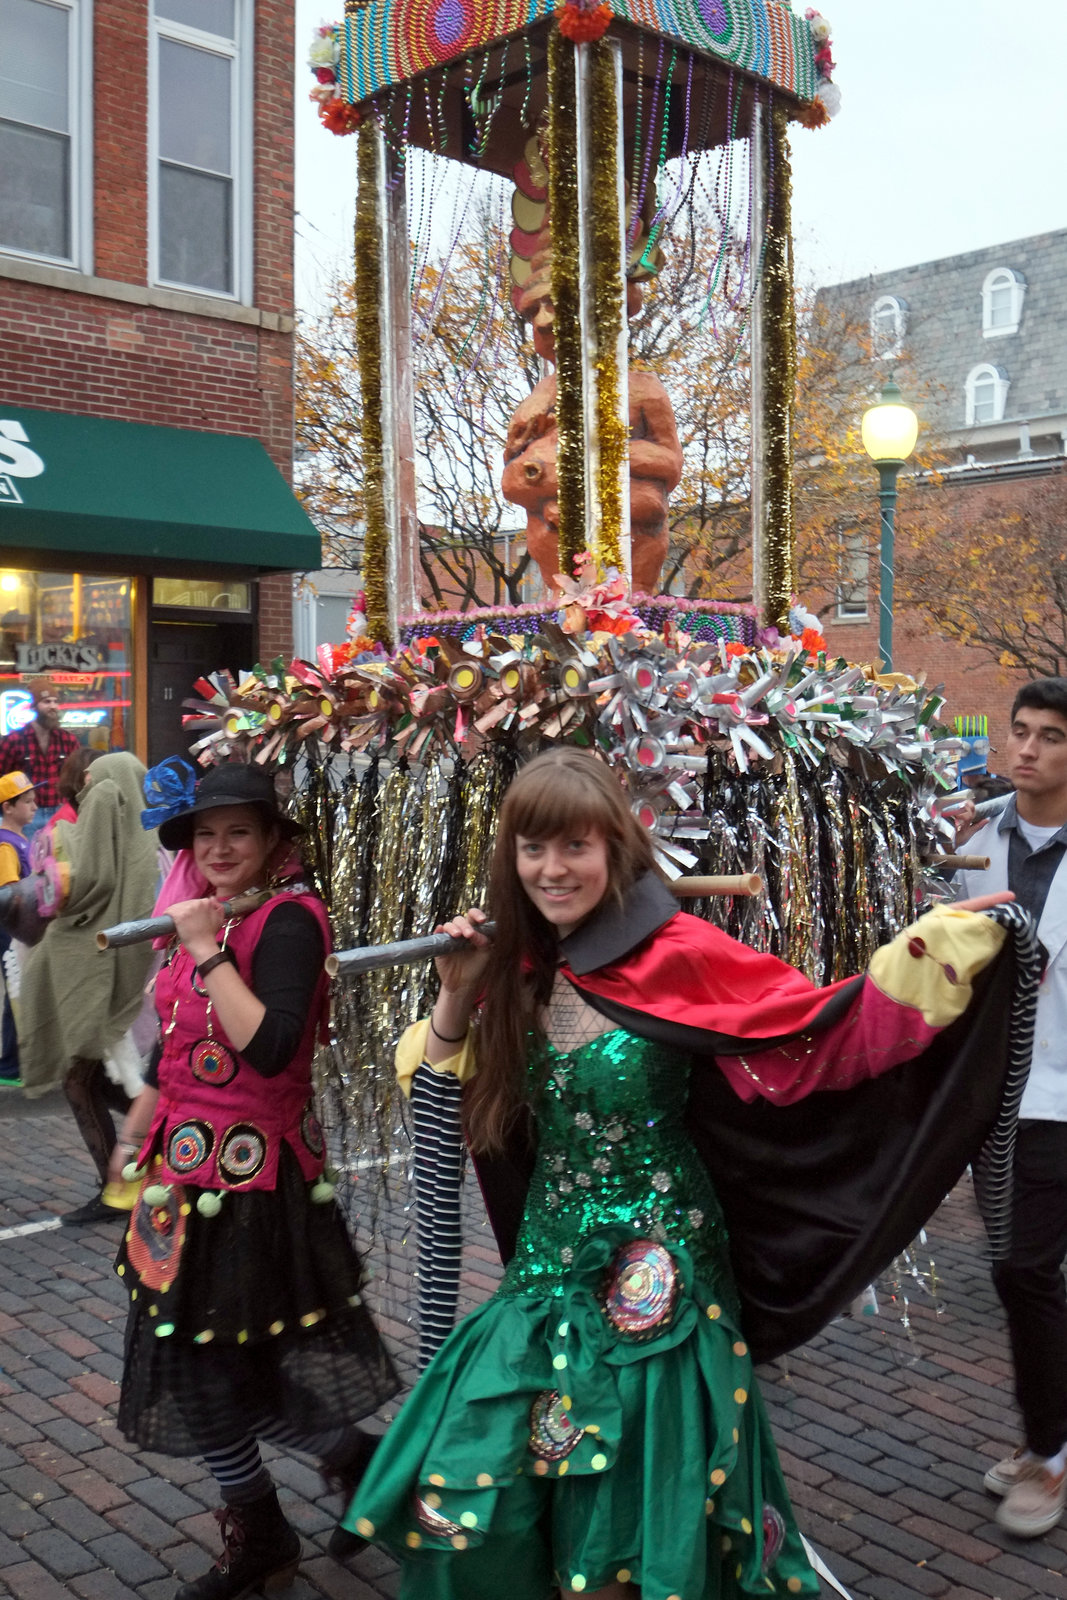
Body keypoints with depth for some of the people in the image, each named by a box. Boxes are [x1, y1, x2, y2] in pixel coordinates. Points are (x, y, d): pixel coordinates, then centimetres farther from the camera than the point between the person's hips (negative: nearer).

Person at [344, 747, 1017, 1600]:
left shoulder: (677, 954, -14)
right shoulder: (518, 969, 1)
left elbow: (814, 1036, -17)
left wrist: (932, 944, -25)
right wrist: (458, 996, -7)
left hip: (655, 1269, -5)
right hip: (548, 1260, 5)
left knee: (637, 1509, 5)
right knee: (471, 1495, 5)